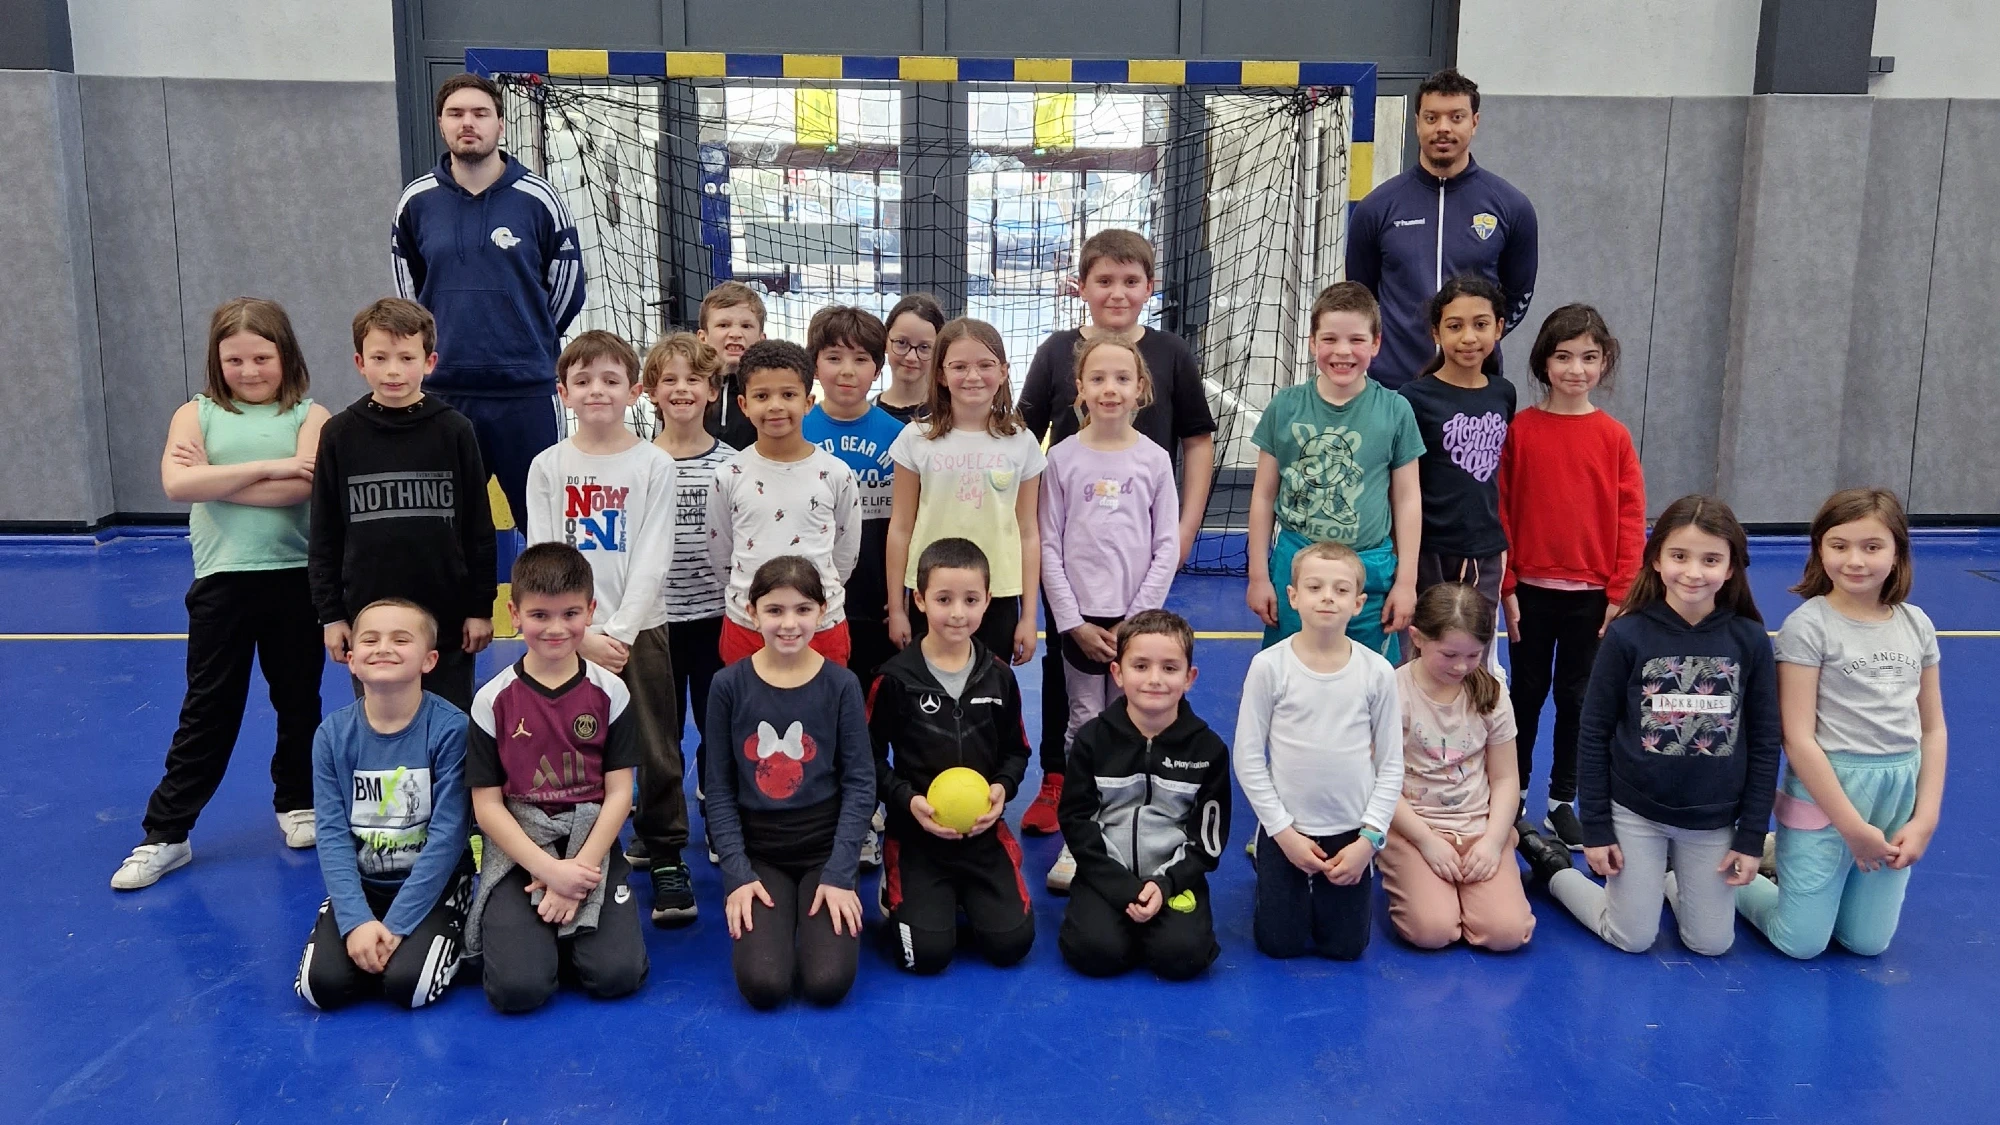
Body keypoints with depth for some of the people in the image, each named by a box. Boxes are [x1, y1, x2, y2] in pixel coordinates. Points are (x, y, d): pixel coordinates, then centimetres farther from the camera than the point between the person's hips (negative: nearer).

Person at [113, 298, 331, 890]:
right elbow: (177, 484, -13)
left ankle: (298, 803, 34)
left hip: (295, 579, 0)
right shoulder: (199, 413, 4)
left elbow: (300, 487, -17)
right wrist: (265, 468, -16)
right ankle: (165, 834, 16)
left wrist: (211, 478, -12)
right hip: (223, 580, 0)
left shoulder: (308, 416, 1)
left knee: (299, 701, 14)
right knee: (208, 710, 6)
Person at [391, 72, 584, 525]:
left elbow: (567, 287, 7)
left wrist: (528, 346, 9)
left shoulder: (538, 197, -2)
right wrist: (440, 345, 12)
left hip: (527, 390, -2)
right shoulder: (417, 200, 6)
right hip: (442, 389, 2)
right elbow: (407, 289, 18)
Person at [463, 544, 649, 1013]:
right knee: (517, 987, -19)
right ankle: (514, 927, 14)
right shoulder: (493, 701, -3)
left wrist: (578, 871, -12)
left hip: (592, 849, 1)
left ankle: (564, 929, 13)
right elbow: (487, 804, -3)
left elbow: (619, 793, -2)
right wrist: (549, 869, -13)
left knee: (617, 975, -17)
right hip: (519, 854, -1)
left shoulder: (610, 692, -1)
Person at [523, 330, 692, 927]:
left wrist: (619, 632, -13)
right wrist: (582, 635, -11)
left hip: (638, 629, -1)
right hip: (569, 634, 1)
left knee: (657, 752, 2)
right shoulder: (548, 467, 3)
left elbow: (651, 562, -5)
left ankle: (667, 858, 14)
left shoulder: (654, 465, 0)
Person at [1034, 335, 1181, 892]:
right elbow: (1049, 547, -1)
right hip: (1080, 618, 0)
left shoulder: (1154, 460, 1)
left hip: (1136, 619, 0)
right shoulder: (1062, 458, -1)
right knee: (1083, 726, 4)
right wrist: (1075, 623, -6)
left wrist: (1137, 621, -6)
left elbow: (1167, 547, 1)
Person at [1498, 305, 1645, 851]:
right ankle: (1513, 796, 25)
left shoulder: (1614, 436, -2)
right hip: (1532, 590, -1)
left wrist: (1621, 593, -5)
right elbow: (1501, 511, -3)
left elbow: (1631, 518, -2)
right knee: (1526, 692, 12)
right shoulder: (1519, 429, -4)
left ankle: (1562, 803, 23)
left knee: (1576, 696, 11)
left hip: (1592, 594, 1)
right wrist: (1506, 585, -5)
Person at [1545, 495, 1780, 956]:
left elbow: (1764, 743, 0)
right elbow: (1593, 735, -7)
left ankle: (1671, 881, 38)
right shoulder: (1627, 635, -13)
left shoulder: (1750, 640, -7)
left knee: (1711, 944, 9)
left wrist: (1752, 836, -1)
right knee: (1632, 940, 5)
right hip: (1635, 813, -2)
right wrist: (1595, 829, -7)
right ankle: (1559, 873, 30)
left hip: (1714, 821, 2)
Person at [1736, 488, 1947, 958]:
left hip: (1900, 792, 5)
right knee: (1801, 943, 1)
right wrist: (1854, 829, -14)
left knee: (1868, 943, 12)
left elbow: (1932, 728, 8)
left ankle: (1786, 856, 32)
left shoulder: (1916, 625, 3)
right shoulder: (1808, 625, -13)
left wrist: (1925, 820, -1)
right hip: (1826, 790, -5)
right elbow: (1798, 739, -15)